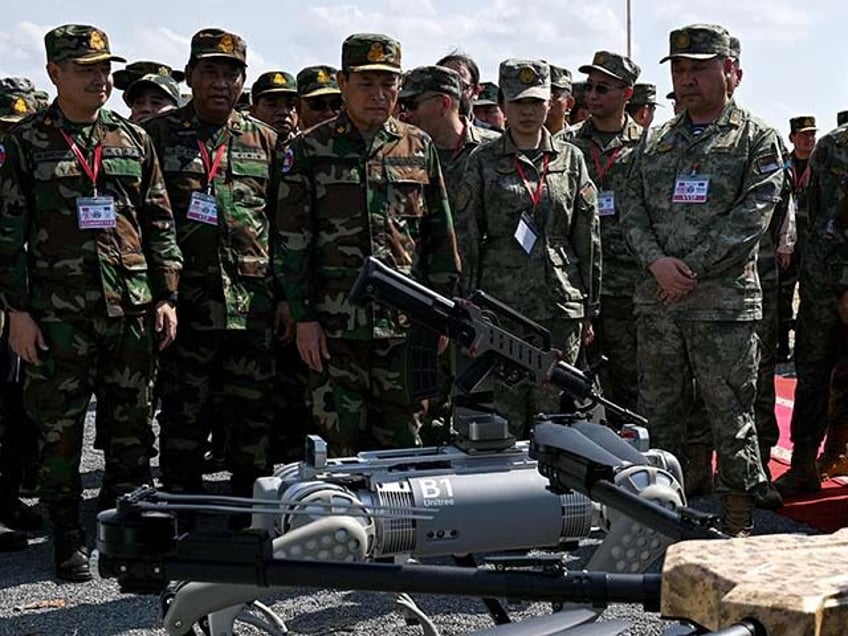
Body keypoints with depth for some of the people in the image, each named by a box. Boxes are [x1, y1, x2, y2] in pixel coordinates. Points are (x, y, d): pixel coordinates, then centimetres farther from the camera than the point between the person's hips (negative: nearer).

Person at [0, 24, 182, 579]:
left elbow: (160, 223, 12)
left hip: (131, 309, 3)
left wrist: (167, 297, 6)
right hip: (58, 314, -2)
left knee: (133, 430, 7)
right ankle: (69, 540, 16)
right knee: (60, 431, 4)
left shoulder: (133, 140, 10)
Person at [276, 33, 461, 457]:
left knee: (403, 445, 7)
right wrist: (303, 317, -5)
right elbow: (291, 242, 1)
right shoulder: (311, 151, 3)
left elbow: (441, 237, 12)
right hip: (334, 325, -2)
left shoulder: (419, 148, 10)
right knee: (341, 446, 2)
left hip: (405, 326, 2)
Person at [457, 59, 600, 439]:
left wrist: (589, 308, 7)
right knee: (504, 419, 1)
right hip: (501, 303, -1)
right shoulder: (484, 162, 5)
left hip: (561, 305, 1)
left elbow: (588, 237, 10)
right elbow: (466, 239, 4)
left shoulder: (570, 159, 9)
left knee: (553, 415, 4)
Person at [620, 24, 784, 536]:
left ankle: (739, 526, 11)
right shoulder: (655, 143, 15)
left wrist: (690, 268, -15)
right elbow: (633, 210, 9)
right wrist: (658, 262, -9)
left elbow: (751, 217, -10)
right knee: (659, 416, 11)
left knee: (732, 418, 0)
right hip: (656, 304, 5)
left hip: (724, 302, -5)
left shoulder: (757, 140, 0)